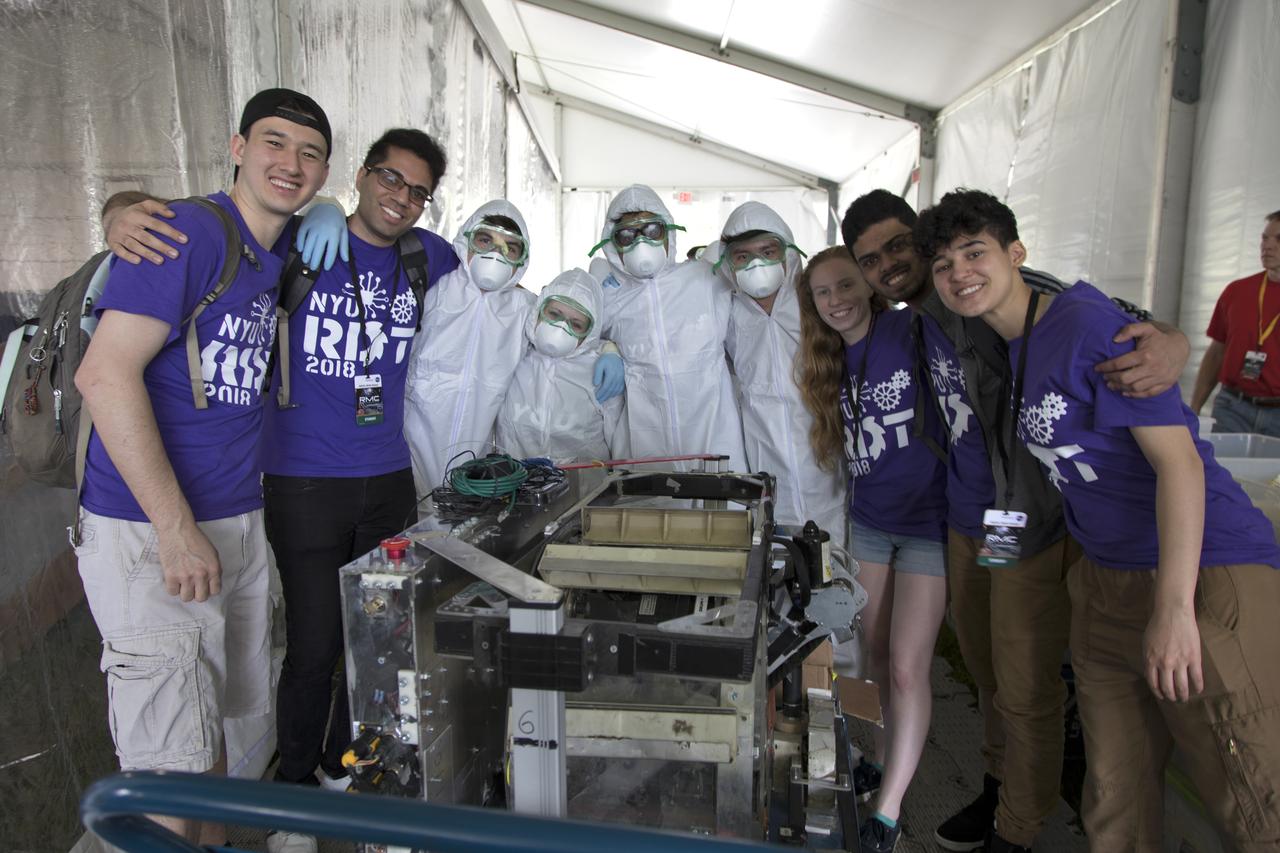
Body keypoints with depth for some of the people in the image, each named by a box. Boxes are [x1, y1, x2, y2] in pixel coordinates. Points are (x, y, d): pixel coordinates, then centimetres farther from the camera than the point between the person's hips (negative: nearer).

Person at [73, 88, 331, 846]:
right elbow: (106, 373, -22)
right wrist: (177, 529, -23)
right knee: (170, 759, 0)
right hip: (148, 532, -8)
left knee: (210, 718, 22)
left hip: (239, 523, 8)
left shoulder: (281, 256, 10)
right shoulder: (185, 231, -14)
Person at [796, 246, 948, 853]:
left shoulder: (911, 334, -15)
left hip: (927, 519, -6)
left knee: (908, 667, -4)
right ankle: (891, 750, 40)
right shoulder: (835, 362, 7)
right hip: (869, 520, 7)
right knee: (876, 655, 16)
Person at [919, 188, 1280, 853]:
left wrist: (1173, 608, -24)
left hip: (1200, 573, -8)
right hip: (1107, 583, 8)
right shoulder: (1009, 346, 9)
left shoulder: (1088, 323, -15)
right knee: (1114, 800, 14)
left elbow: (1178, 459, -20)